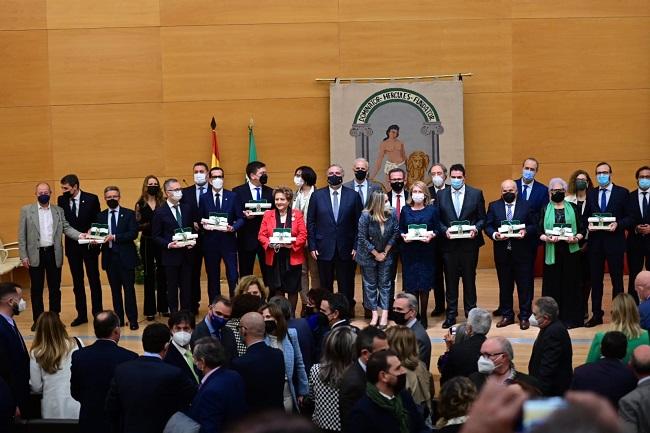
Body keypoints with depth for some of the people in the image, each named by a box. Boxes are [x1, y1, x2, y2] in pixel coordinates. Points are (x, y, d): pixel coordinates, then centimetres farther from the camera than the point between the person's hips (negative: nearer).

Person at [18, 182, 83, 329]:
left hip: (54, 254, 2)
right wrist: (23, 256, -5)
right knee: (36, 289, 4)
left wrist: (80, 235, -18)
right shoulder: (26, 210, 2)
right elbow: (22, 234, 1)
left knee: (55, 288, 7)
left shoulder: (58, 210, 8)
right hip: (35, 255, -2)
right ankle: (37, 320, 12)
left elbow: (66, 228, 1)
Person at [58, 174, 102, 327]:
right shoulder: (62, 200, 1)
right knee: (77, 282, 9)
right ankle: (81, 314, 16)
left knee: (94, 280, 4)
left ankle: (97, 313, 10)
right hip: (72, 246, 3)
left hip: (89, 245, -3)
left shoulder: (91, 199, -7)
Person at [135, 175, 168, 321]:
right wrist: (147, 225, -20)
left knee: (162, 274, 5)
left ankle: (163, 307, 16)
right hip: (147, 243, -1)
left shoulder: (163, 203, 3)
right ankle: (150, 310, 8)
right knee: (148, 276, 4)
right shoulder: (140, 205, 1)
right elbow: (137, 225, -3)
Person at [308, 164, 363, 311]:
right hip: (324, 248, 0)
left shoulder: (353, 196, 2)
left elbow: (359, 223, 1)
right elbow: (310, 223, 4)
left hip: (346, 249, 0)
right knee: (325, 287, 7)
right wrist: (312, 246, -2)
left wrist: (356, 246, -4)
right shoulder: (317, 195, 3)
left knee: (346, 288, 5)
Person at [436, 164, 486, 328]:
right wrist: (445, 230, -12)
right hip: (449, 244, 1)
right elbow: (438, 219, 5)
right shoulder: (441, 195, 4)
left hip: (470, 243, -1)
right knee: (450, 280, 6)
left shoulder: (476, 194, 2)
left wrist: (476, 229, -14)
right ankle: (451, 315, 14)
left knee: (469, 279, 7)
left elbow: (482, 218, 4)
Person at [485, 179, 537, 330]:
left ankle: (524, 316, 11)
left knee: (524, 286, 2)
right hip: (502, 252, 1)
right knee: (504, 286, 9)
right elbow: (488, 226, 4)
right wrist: (494, 234, -16)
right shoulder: (493, 206, 7)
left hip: (522, 252, -1)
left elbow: (534, 225, 4)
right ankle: (507, 315, 19)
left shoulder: (526, 206, 5)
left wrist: (525, 231, -16)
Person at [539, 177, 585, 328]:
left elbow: (582, 230, 6)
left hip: (570, 252, 0)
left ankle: (570, 318, 6)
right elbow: (539, 232, 3)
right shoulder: (545, 210, 8)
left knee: (570, 284, 0)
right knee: (553, 285, 0)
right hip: (552, 252, 0)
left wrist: (576, 238, -13)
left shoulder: (573, 208, 8)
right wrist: (547, 238, -17)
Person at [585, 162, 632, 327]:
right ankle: (596, 315, 16)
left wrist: (618, 224, -19)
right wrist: (588, 225, -7)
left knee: (617, 280, 4)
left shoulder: (622, 193, -1)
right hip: (595, 242, 3)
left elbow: (629, 217, -2)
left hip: (614, 241, -3)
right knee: (596, 280, 8)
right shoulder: (591, 194, 10)